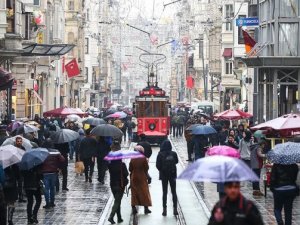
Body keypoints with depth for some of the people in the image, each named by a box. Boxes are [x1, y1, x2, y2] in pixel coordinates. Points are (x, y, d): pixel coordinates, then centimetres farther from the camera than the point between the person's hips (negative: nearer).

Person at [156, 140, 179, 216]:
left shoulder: (160, 154, -13)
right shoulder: (173, 154, -10)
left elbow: (158, 165, -11)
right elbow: (176, 162, 6)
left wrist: (161, 170, 6)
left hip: (164, 175, -1)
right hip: (172, 174, 1)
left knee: (164, 192, 7)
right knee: (174, 192, 10)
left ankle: (164, 210, 4)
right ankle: (175, 209, 8)